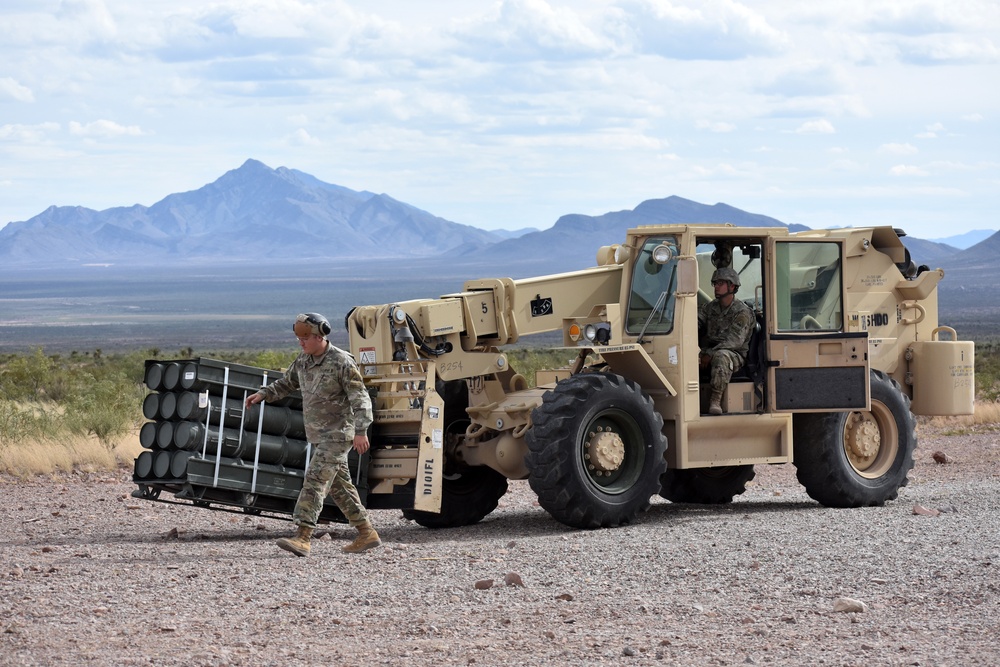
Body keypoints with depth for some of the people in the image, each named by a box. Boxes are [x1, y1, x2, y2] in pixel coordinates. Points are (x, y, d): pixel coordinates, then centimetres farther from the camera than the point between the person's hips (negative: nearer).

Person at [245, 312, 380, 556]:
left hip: (337, 435, -8)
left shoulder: (342, 362, -15)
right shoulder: (303, 362, 8)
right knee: (339, 486, 12)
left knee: (315, 481, -17)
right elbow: (285, 384, 23)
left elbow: (360, 399, -18)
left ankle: (302, 537, -22)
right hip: (318, 436, 8)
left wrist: (360, 431, -28)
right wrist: (262, 394, 5)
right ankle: (367, 534, 19)